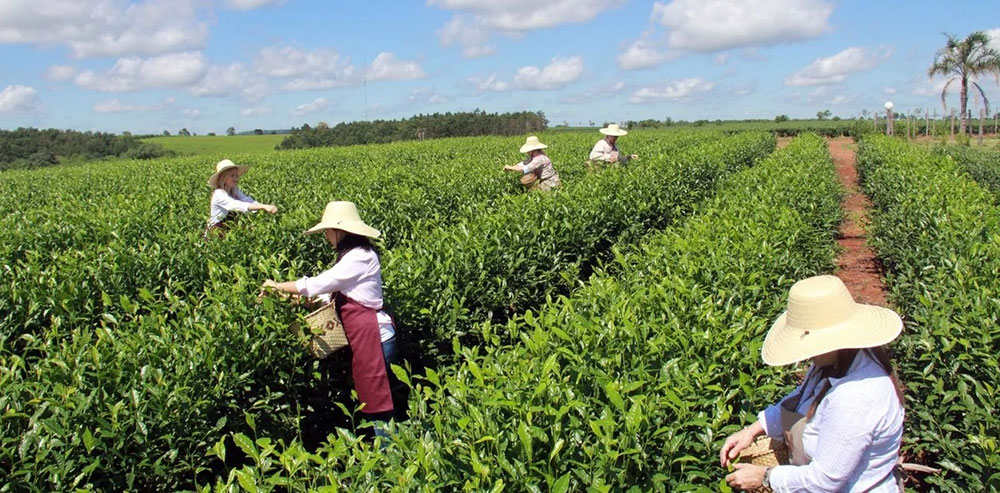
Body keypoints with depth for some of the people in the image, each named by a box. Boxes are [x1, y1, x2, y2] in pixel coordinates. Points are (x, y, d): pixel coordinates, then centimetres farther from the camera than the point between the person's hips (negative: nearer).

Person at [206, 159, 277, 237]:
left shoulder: (235, 191, 2)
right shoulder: (219, 194, -18)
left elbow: (249, 201, -15)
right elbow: (237, 205, -32)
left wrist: (266, 206, -34)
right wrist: (263, 206, -43)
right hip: (216, 232, -7)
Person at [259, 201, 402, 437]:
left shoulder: (360, 256, -15)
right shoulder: (355, 255, 16)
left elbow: (318, 284, -16)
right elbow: (334, 293, 16)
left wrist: (277, 286, -5)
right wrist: (302, 298, 3)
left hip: (372, 335, -10)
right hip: (367, 334, 10)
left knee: (377, 402, -4)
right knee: (373, 399, 14)